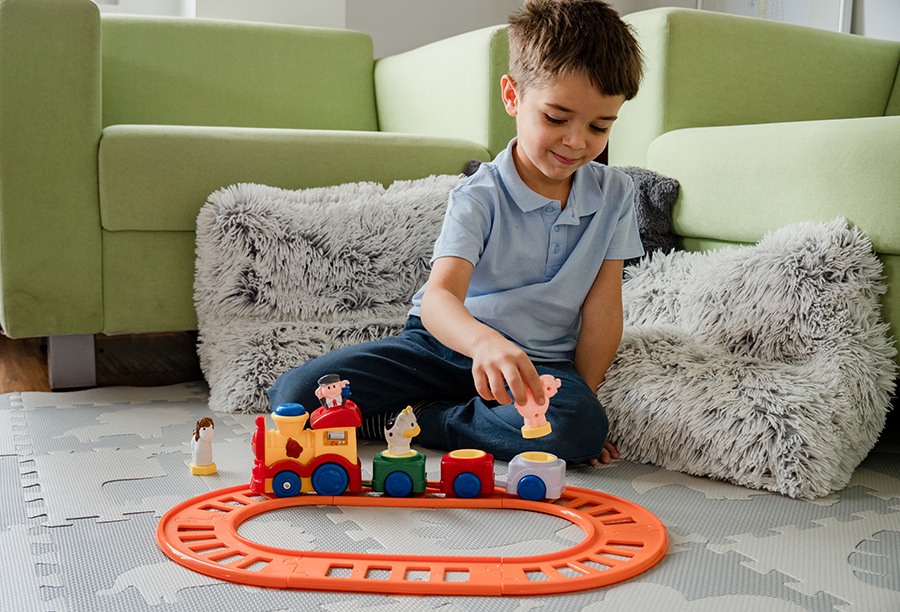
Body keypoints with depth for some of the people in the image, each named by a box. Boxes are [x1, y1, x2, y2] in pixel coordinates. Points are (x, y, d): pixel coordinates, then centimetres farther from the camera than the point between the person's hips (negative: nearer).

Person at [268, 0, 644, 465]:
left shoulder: (614, 196, -2)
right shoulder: (480, 198, -14)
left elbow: (602, 308, 1)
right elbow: (439, 296, -30)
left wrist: (580, 397, -8)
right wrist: (485, 342, -52)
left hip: (543, 363, 3)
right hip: (449, 342, -2)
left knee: (582, 425, -36)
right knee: (294, 394, -17)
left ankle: (417, 419, -15)